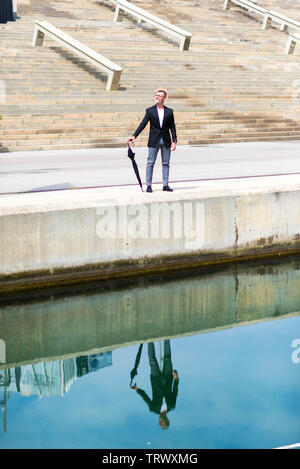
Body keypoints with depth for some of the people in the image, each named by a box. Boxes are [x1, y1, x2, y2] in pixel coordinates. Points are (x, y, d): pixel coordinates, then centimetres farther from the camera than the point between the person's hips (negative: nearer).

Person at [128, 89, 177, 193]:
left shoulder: (169, 111, 5)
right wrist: (134, 136, -13)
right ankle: (149, 185, 3)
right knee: (150, 163, -1)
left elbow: (172, 127, 6)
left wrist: (174, 141, -1)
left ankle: (165, 185, 12)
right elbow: (143, 124, -2)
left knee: (166, 163, 6)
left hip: (166, 141, 1)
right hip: (154, 141, -1)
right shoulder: (150, 111, 2)